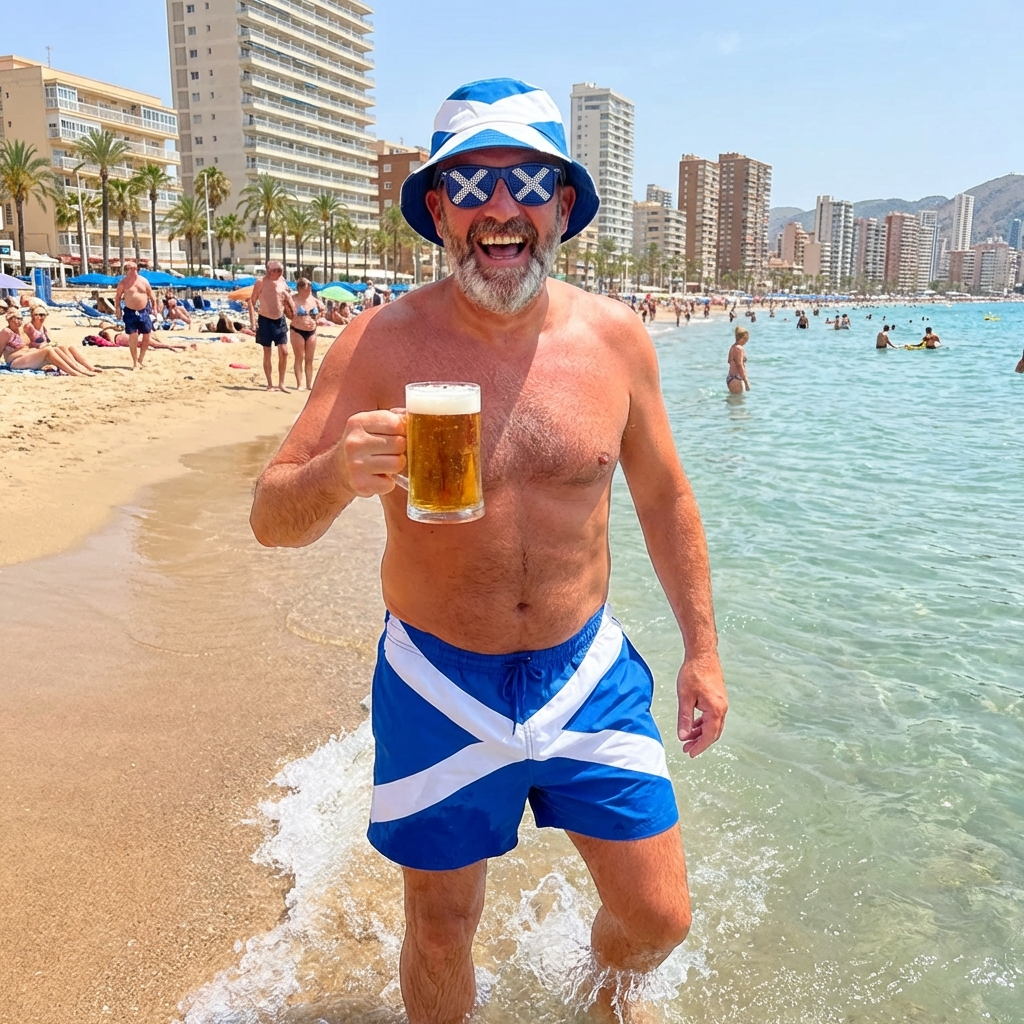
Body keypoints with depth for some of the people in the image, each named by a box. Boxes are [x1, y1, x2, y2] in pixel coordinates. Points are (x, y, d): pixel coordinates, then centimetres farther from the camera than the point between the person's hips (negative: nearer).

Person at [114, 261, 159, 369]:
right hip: (130, 312, -3)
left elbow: (151, 295, 10)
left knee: (147, 335, 4)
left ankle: (140, 359, 21)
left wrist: (154, 307, 3)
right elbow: (117, 297, 4)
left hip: (144, 311, 3)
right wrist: (117, 308, -5)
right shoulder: (123, 282, -2)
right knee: (133, 336, -6)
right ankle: (135, 362, 4)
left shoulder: (144, 281, 4)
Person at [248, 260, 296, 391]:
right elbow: (252, 301, -9)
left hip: (280, 320, 4)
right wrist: (253, 320, -16)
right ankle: (270, 384, 11)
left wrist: (288, 297, -5)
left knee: (284, 352, -1)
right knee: (267, 353, 3)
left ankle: (281, 383, 9)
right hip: (265, 320, -4)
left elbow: (287, 300, 18)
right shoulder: (261, 282, -11)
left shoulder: (282, 281, 2)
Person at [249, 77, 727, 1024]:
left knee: (659, 919, 12)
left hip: (588, 673, 2)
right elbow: (272, 519, -12)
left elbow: (665, 499, 7)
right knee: (440, 936, 14)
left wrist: (702, 649, 8)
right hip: (439, 687, -1)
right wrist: (338, 473, -34)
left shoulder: (615, 338, -6)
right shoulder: (383, 344, -13)